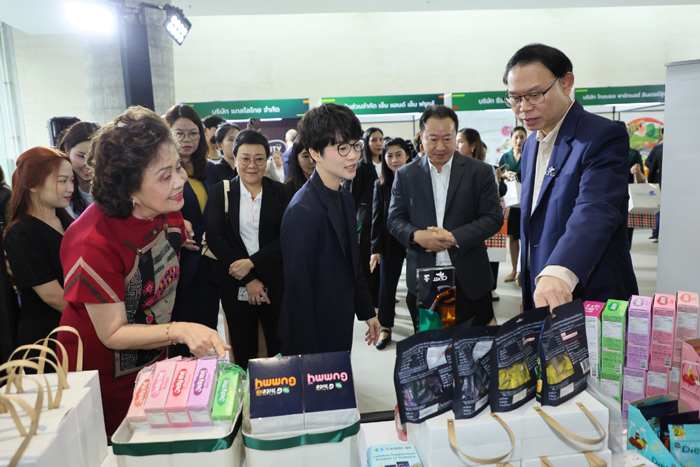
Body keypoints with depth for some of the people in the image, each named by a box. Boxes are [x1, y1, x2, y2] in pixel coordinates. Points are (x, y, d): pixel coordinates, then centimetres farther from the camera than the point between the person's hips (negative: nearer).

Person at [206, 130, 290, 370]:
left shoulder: (280, 192, 3)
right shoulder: (220, 192, 2)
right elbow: (215, 238, -6)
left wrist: (252, 263, -18)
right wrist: (248, 280, -12)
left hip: (275, 285, 0)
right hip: (236, 287, 0)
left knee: (281, 351, 6)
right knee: (243, 355, 12)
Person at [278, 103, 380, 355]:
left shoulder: (345, 197, 5)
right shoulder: (303, 211, -23)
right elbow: (297, 288, -21)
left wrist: (367, 311, 17)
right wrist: (308, 352, -17)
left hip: (342, 324, 8)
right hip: (315, 335, -8)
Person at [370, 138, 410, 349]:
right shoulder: (381, 184, 2)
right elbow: (377, 217, 1)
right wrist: (375, 248, -4)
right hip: (390, 242, 2)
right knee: (387, 285, 6)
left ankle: (420, 324, 27)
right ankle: (385, 328, 20)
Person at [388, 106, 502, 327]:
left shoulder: (480, 172, 1)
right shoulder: (405, 175, 5)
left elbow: (494, 218, -3)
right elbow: (394, 219, 4)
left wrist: (454, 237, -17)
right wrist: (416, 236, -17)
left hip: (469, 279, -1)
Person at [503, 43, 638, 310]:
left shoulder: (604, 137, -14)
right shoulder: (530, 145, 11)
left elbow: (595, 211, -31)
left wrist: (559, 272, -47)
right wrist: (528, 293, 16)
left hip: (592, 300, -7)